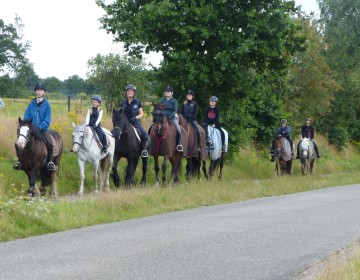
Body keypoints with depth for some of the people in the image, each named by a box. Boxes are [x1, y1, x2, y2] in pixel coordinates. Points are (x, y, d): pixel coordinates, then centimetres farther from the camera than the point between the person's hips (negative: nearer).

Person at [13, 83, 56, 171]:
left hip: (43, 130, -2)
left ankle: (50, 161, -11)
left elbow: (47, 120, -6)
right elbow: (26, 117, 9)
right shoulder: (31, 104, 9)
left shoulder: (47, 105, 1)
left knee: (49, 142, -29)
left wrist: (40, 127, -21)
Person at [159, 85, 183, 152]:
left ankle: (179, 144, -10)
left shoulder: (174, 101, 1)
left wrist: (170, 117, -23)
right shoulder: (162, 100, 10)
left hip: (172, 117, -3)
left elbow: (175, 111, -8)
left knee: (178, 130, -24)